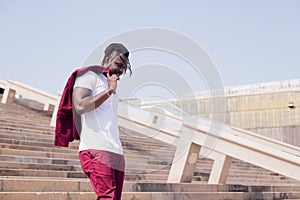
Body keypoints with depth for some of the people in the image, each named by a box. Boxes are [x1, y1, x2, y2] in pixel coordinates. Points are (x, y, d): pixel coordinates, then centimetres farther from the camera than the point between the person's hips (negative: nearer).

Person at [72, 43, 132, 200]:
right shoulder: (89, 76, 3)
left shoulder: (110, 85, 28)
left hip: (116, 152, 8)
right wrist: (109, 91, -8)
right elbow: (80, 106, -15)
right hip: (96, 151, -8)